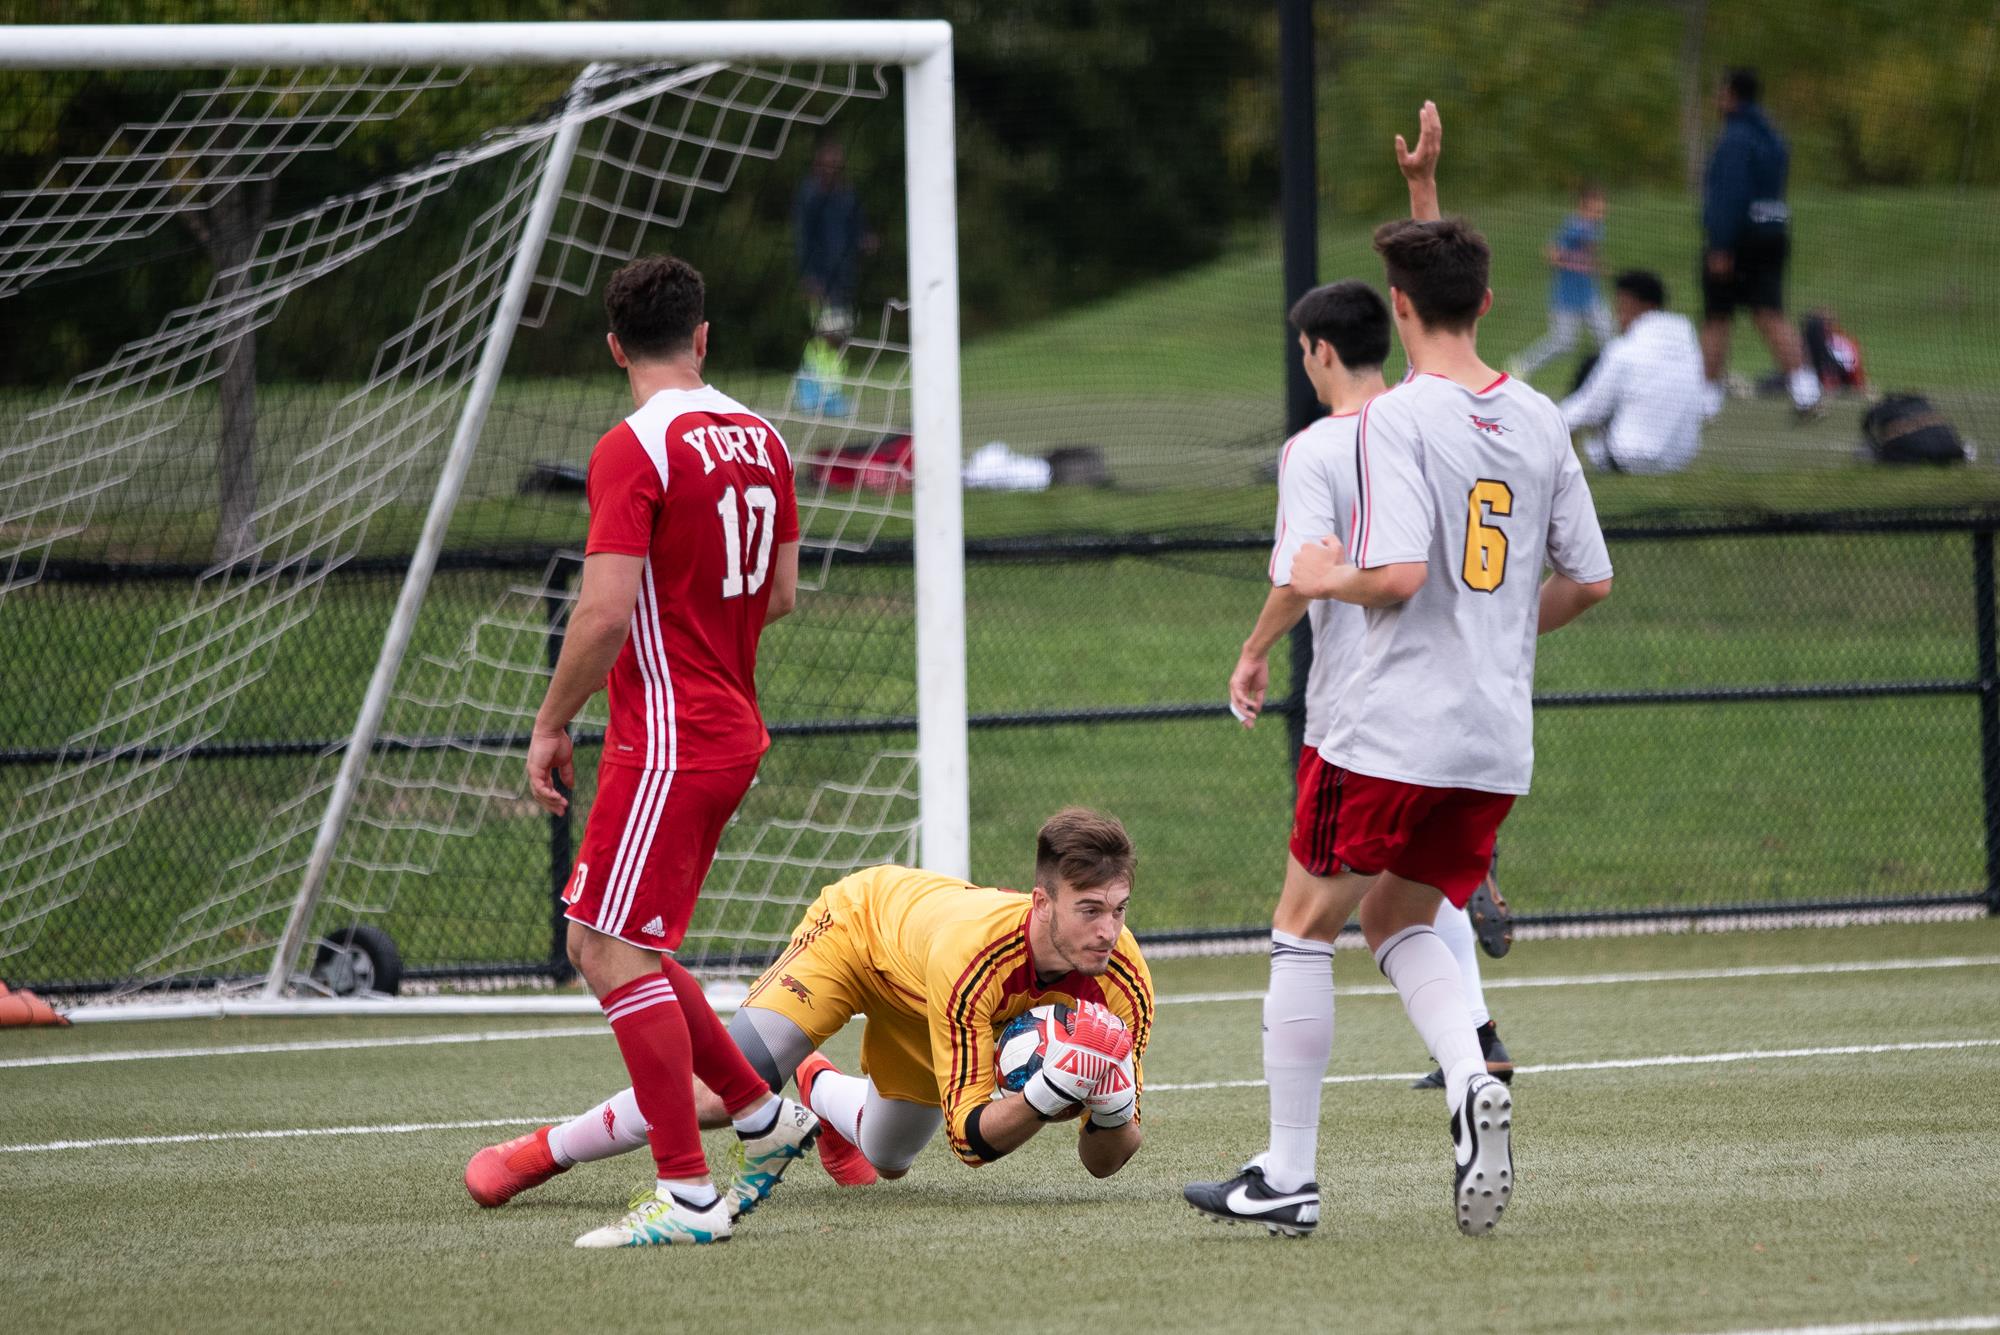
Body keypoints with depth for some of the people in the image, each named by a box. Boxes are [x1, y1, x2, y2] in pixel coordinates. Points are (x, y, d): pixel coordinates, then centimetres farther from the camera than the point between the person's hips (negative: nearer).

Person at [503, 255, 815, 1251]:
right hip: (731, 729, 9)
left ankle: (688, 1197, -10)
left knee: (616, 956, -8)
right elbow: (781, 594, 18)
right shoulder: (759, 439, 11)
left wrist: (550, 724, -9)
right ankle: (763, 1117, 20)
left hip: (666, 739, -9)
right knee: (605, 944, 17)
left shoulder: (635, 451, -14)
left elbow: (605, 612, -20)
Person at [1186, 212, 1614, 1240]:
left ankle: (1288, 1177, 8)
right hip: (1499, 740, 6)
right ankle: (1472, 1084, -9)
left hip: (1393, 726, -6)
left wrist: (1326, 578, -2)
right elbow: (1589, 581, 12)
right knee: (1398, 920, 19)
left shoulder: (1395, 418, -11)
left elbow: (1400, 571, -22)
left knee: (1309, 923, 7)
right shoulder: (1540, 422, 8)